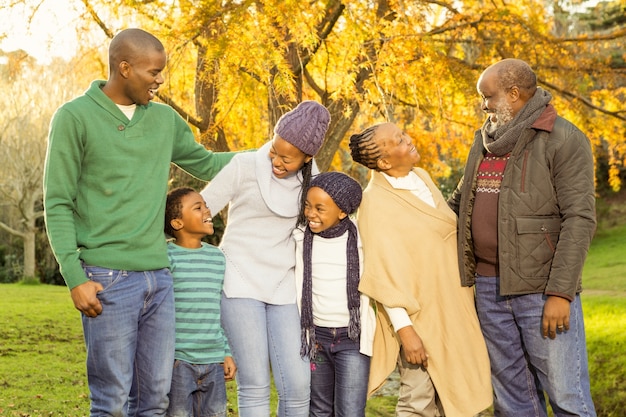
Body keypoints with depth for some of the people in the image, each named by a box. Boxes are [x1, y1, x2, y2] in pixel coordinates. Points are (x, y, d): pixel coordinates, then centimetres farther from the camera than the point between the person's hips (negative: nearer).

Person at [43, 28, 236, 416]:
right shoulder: (75, 118, -3)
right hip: (109, 280, -5)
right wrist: (75, 278, -12)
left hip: (159, 277, 6)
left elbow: (206, 164, 26)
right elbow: (58, 204, -4)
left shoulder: (165, 119, 12)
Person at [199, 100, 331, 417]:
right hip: (240, 282, -4)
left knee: (297, 386, -4)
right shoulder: (245, 166, -8)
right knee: (255, 385, -8)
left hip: (283, 286, 4)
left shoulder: (310, 180, 5)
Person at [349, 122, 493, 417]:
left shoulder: (422, 177, 5)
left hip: (451, 306, 7)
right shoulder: (376, 203, -17)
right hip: (416, 314, -7)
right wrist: (405, 329, -23)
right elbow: (383, 274, -19)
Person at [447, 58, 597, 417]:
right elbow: (461, 200, 26)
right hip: (489, 285, 7)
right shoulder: (484, 141, 14)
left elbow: (580, 219, -14)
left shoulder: (563, 140, -8)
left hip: (540, 289, -6)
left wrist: (561, 292, -19)